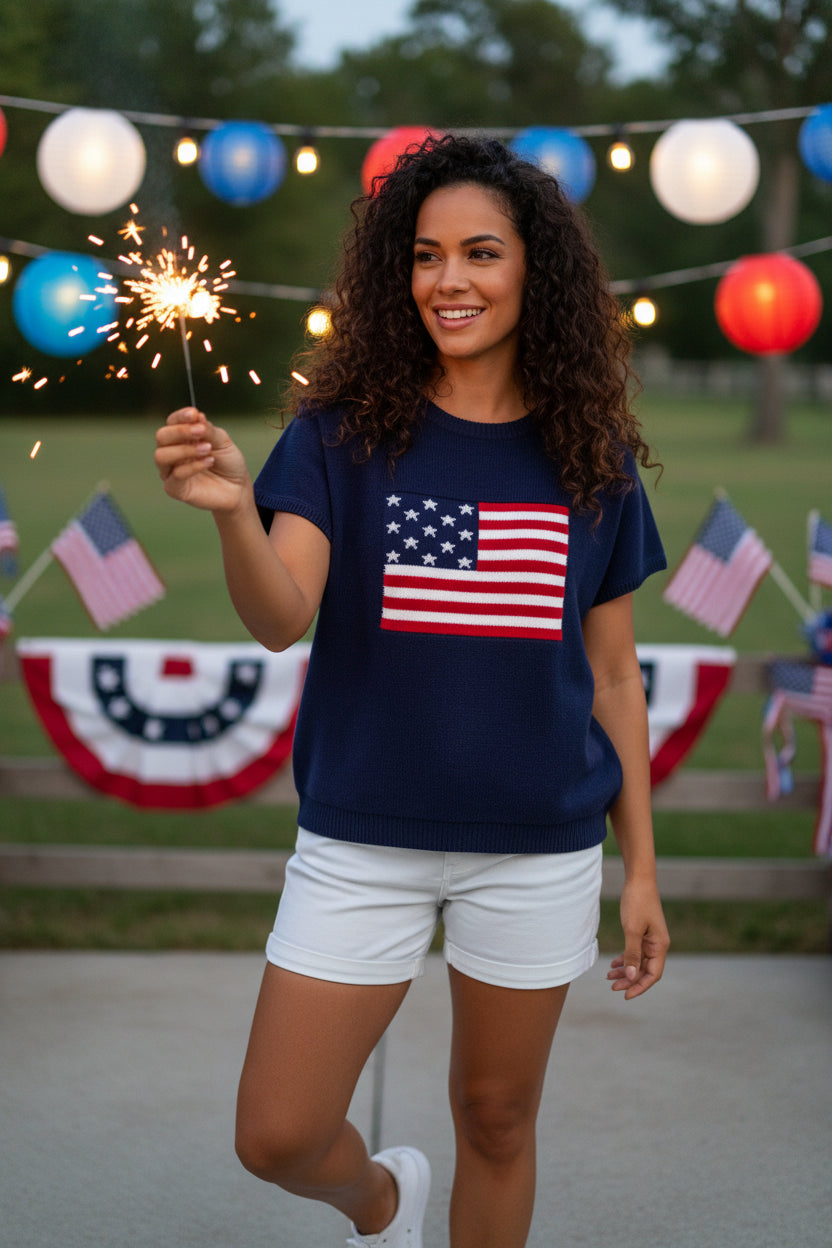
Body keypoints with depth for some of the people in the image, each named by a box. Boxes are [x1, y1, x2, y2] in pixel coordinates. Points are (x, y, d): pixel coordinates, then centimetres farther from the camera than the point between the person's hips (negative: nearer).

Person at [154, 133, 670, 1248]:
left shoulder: (591, 456, 0)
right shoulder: (345, 433, -5)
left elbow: (612, 673, 5)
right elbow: (281, 619, -16)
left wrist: (642, 869, 6)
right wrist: (232, 511, -37)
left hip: (538, 845, 1)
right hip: (363, 838, 0)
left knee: (497, 1118, 14)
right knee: (277, 1137, 2)